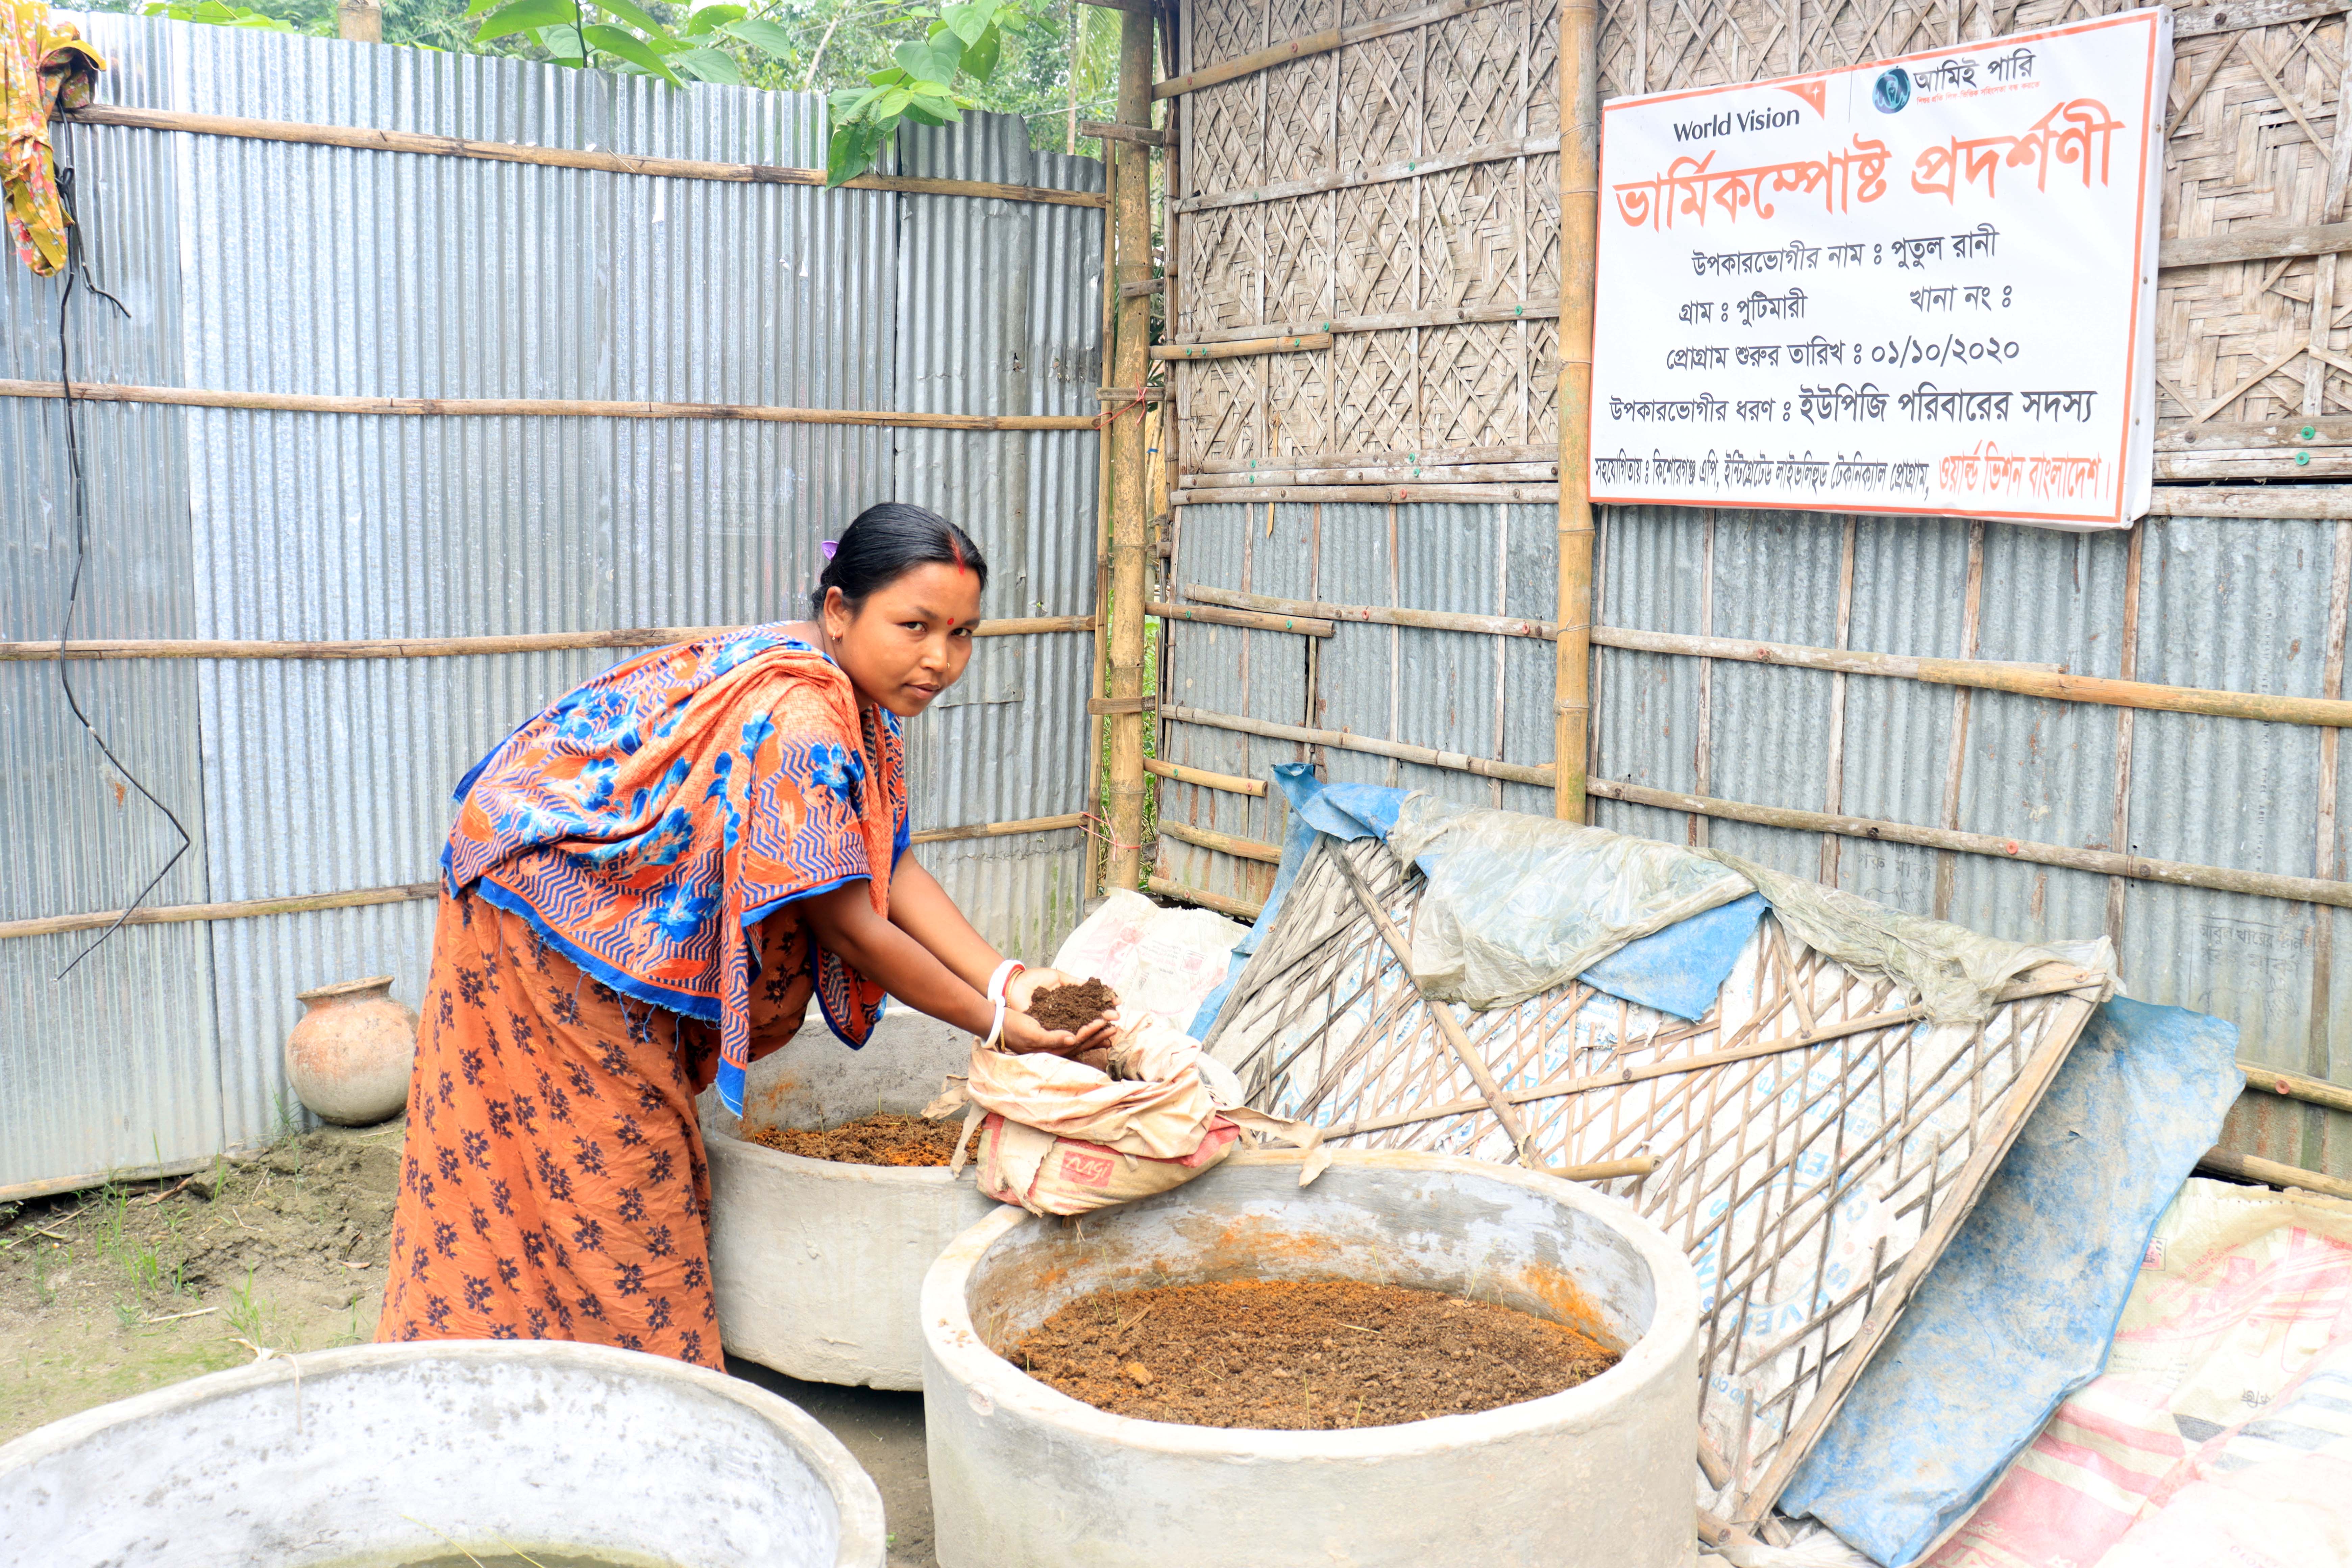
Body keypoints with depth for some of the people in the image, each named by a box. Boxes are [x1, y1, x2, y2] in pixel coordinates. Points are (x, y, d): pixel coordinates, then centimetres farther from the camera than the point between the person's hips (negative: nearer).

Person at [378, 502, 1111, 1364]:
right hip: (545, 894, -10)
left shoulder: (857, 696, -2)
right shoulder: (799, 719, -32)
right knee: (599, 1162, 0)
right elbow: (848, 925, -28)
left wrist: (1011, 980, -15)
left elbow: (891, 867, -4)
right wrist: (993, 1023, -19)